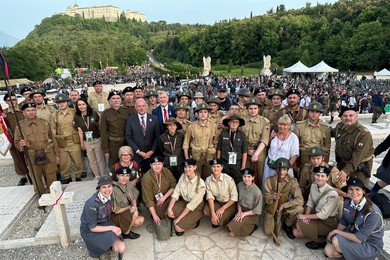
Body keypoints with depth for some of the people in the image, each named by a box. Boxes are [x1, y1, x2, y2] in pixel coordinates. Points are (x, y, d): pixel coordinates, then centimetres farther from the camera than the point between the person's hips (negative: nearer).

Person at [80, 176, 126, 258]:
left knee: (121, 249, -11)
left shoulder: (110, 196, -13)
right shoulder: (92, 204, -31)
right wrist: (111, 228, -22)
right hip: (91, 232, -5)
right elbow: (93, 228, -22)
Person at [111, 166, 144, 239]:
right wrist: (129, 207, -11)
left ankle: (123, 228, 8)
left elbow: (134, 198, 2)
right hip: (115, 216, -6)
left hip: (127, 211, 6)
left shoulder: (129, 184, -8)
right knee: (135, 212, -26)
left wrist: (134, 206, -18)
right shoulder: (114, 191, -27)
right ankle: (126, 232, -3)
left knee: (141, 220, -12)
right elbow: (116, 211, -20)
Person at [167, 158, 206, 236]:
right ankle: (184, 221, 4)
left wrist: (179, 218, -23)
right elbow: (176, 192, -10)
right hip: (183, 202, 5)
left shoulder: (200, 184, -25)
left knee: (178, 228, -20)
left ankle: (193, 221, 8)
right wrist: (169, 208, -23)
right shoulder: (183, 177, -9)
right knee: (169, 212, -23)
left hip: (195, 208, -5)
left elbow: (192, 204, -23)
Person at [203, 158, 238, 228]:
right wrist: (213, 213, -24)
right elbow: (210, 196, -14)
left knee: (220, 219, -26)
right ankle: (217, 220, 7)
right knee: (205, 211, -23)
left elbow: (234, 197, -16)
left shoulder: (229, 179, -23)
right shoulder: (208, 180, -12)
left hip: (229, 203, -3)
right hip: (217, 202, 4)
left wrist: (223, 208, -21)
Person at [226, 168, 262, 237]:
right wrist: (239, 211, -7)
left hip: (251, 214, -6)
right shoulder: (240, 185, -7)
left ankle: (251, 227, 5)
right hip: (241, 209, 6)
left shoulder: (257, 191, -22)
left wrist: (244, 214, -20)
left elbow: (257, 210, -15)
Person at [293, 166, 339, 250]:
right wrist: (306, 216, -14)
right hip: (316, 216, 7)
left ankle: (321, 241, 0)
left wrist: (305, 216, -18)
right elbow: (310, 203, 3)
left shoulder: (332, 194, -25)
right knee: (296, 232, -3)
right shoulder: (313, 186, -4)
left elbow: (324, 215, -22)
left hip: (328, 223, -7)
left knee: (300, 224, -24)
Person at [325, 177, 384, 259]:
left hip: (371, 246, -5)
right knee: (328, 251, -8)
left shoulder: (373, 213, -31)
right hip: (353, 235, 5)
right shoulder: (347, 203, -13)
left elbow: (359, 239, -28)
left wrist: (337, 232, -18)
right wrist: (334, 233, -10)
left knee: (337, 241, -24)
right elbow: (343, 222, 5)